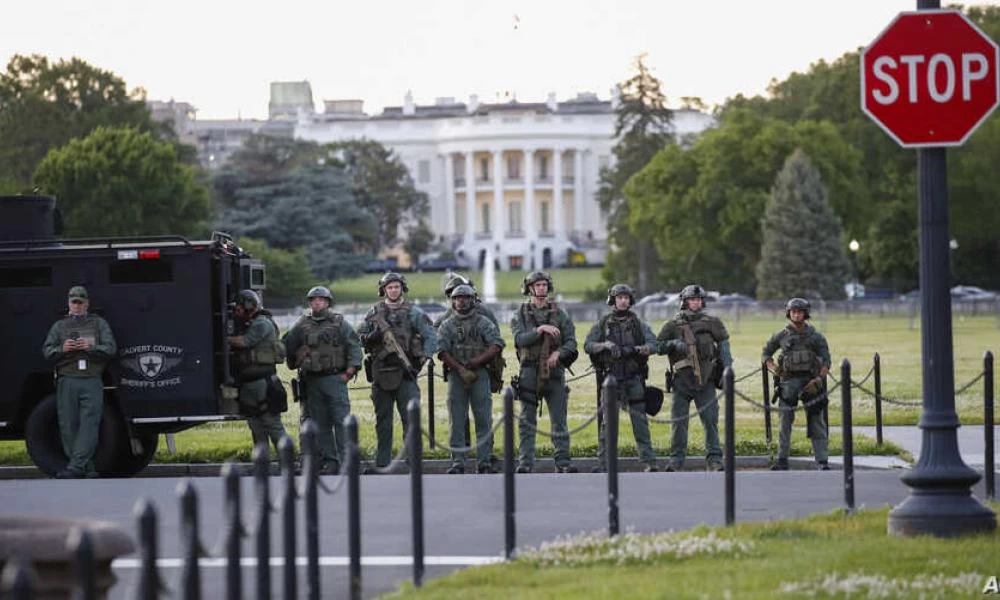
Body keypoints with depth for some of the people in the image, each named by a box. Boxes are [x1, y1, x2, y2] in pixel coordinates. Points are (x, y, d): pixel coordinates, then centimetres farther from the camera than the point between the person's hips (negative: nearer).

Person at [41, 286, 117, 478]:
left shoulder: (99, 323, 15)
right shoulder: (59, 325, 18)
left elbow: (111, 348, 6)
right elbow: (46, 350, 12)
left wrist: (91, 348, -12)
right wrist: (62, 349, -9)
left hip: (92, 382, -2)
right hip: (67, 381, 2)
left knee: (89, 424, -14)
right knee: (69, 426, -4)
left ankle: (75, 467, -19)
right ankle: (87, 469, 2)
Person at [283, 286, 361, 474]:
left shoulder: (339, 323, 3)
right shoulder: (302, 326, 9)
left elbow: (354, 346, 1)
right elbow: (288, 346, 19)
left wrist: (350, 371, -7)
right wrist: (295, 366, 17)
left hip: (335, 379, -3)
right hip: (312, 381, 3)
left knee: (341, 420, -8)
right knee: (320, 423, 4)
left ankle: (345, 460, -8)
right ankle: (328, 461, 9)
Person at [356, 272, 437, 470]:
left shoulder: (413, 313, 4)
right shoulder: (374, 313, 10)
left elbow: (431, 336, 2)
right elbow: (359, 338, 10)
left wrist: (423, 358, -9)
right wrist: (373, 337, -10)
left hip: (405, 372, -3)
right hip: (381, 372, 3)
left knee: (410, 416, -9)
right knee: (383, 419, 8)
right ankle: (381, 463, 12)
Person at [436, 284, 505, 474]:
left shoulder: (483, 322, 8)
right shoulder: (447, 326, 10)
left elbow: (497, 346, -3)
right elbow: (442, 351, -1)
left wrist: (477, 362, -12)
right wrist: (460, 369, -13)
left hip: (480, 374, -1)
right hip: (456, 375, 1)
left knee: (484, 420, -3)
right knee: (457, 422, 1)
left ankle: (485, 462, -1)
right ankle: (458, 462, 5)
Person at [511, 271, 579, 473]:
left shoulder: (559, 313, 9)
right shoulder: (521, 314, 6)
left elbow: (571, 341, 4)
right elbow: (520, 339, -10)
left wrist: (559, 352, -15)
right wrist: (540, 329, -22)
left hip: (554, 371, 1)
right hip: (530, 371, -1)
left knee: (559, 419, 0)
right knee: (527, 421, 0)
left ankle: (563, 462, 2)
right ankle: (525, 463, 2)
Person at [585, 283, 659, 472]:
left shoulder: (638, 324, 9)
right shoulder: (602, 324, 8)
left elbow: (653, 344, -1)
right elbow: (587, 345, 1)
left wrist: (635, 349, -19)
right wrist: (606, 345, -16)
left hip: (634, 379, 0)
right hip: (610, 378, 0)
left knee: (640, 421, -3)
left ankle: (648, 462, -2)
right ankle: (603, 464, 2)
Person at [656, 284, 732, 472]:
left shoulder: (712, 323, 6)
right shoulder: (672, 325, 5)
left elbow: (723, 346, 7)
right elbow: (658, 346, 4)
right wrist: (673, 344, -14)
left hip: (705, 381, 0)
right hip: (682, 381, 0)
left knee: (710, 419, -4)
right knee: (678, 421, 1)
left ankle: (714, 460, -1)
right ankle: (676, 460, 8)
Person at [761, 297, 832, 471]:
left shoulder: (815, 336, 4)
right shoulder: (781, 336, 5)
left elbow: (826, 362, 1)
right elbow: (765, 354, 16)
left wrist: (818, 380, -13)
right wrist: (774, 369, -3)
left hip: (811, 383, 0)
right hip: (789, 383, 1)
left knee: (817, 424, -3)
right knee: (785, 422, 0)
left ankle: (822, 462, -3)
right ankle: (782, 461, 5)